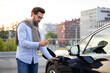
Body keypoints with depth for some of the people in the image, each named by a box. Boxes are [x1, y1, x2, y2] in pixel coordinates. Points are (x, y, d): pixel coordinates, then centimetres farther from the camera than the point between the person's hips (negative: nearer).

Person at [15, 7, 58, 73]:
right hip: (23, 59, -6)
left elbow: (42, 46, 10)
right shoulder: (23, 25, -5)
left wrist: (50, 57, 0)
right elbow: (22, 42, -18)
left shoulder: (38, 29, 15)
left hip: (34, 60, 6)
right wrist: (39, 44, -25)